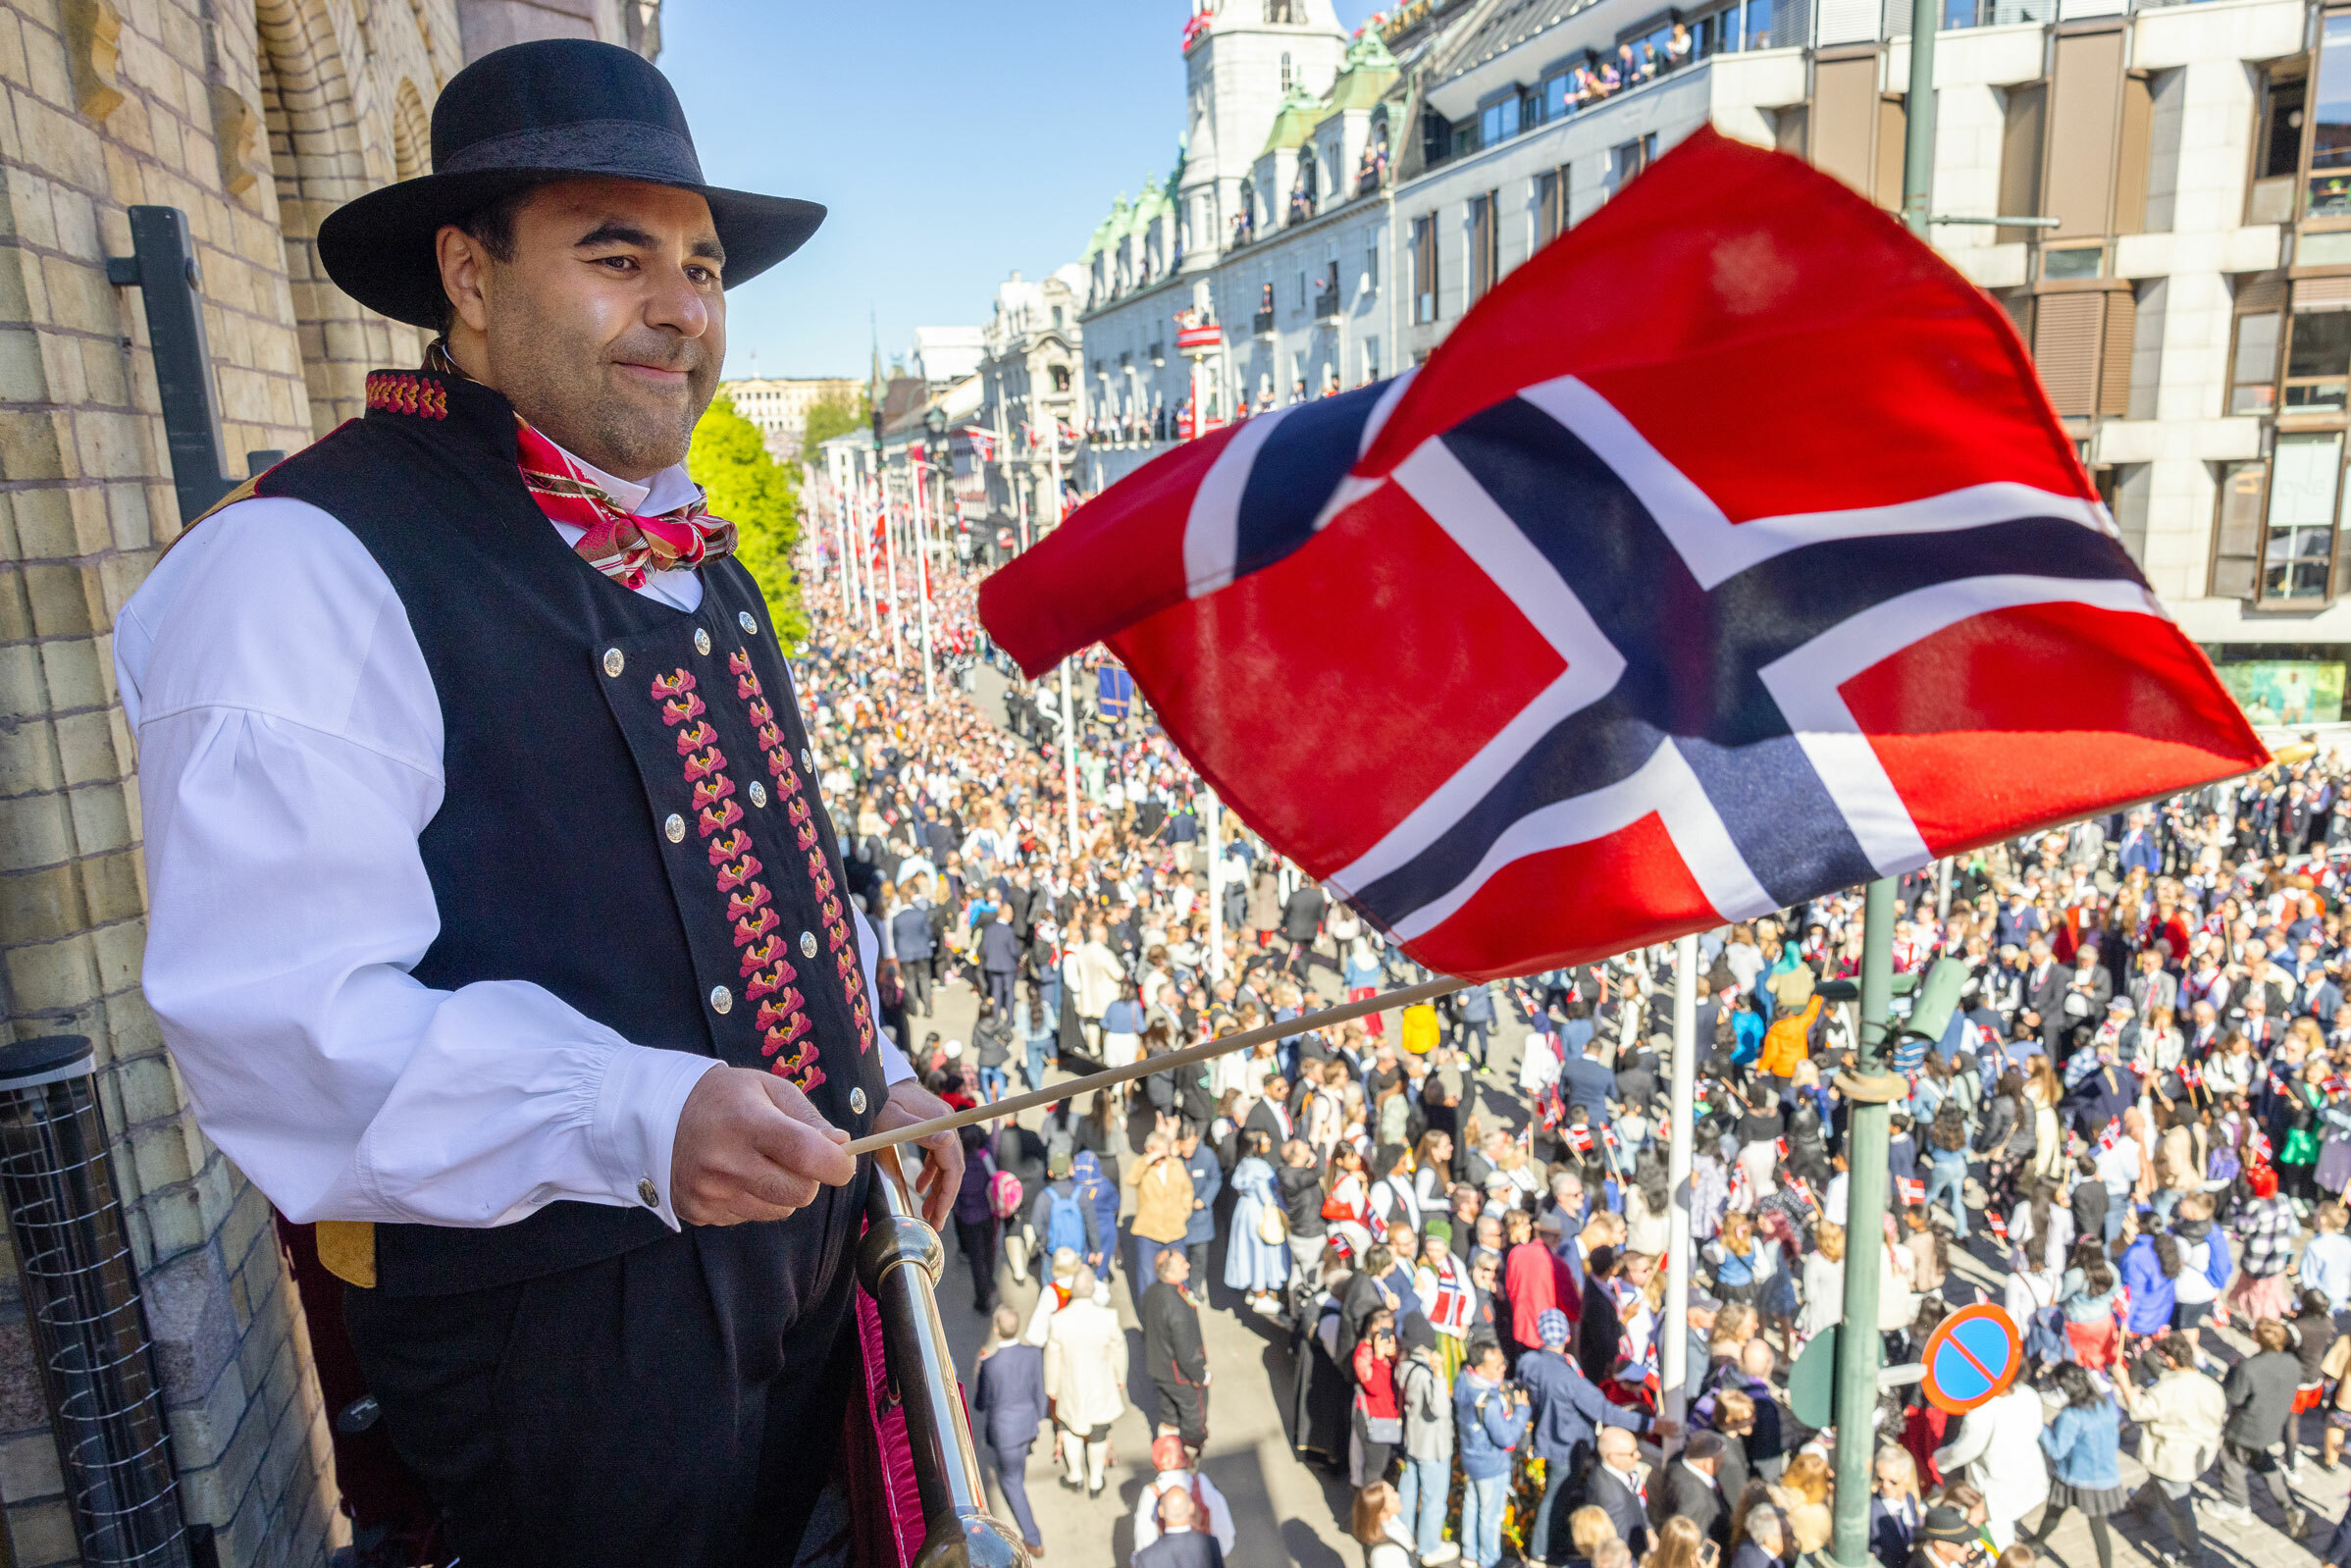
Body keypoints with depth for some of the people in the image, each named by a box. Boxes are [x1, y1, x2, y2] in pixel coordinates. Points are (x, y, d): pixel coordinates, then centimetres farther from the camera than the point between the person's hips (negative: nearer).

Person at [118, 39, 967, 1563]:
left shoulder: (690, 553, 10)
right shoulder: (307, 563, -18)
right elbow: (277, 1010, -25)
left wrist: (871, 1081, 12)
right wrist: (634, 1119, -36)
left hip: (797, 1237, 8)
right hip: (557, 1325, -7)